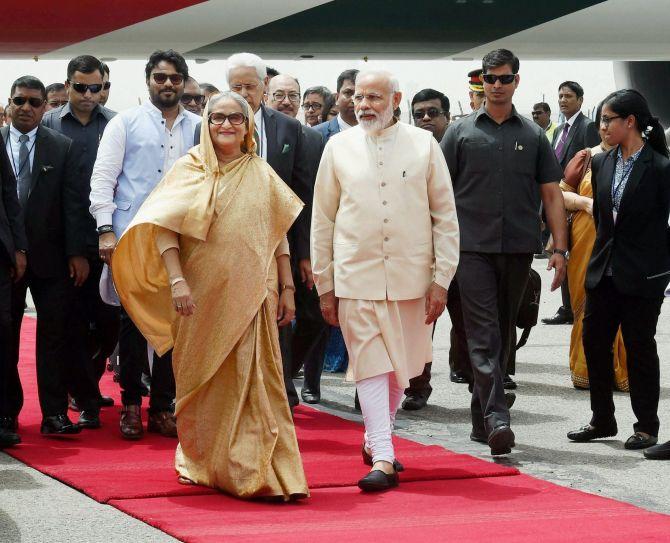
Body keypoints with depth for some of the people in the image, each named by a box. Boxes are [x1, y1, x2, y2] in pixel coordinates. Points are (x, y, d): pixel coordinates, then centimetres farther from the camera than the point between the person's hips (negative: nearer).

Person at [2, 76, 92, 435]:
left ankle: (54, 413, 3)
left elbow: (74, 204, -1)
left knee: (55, 335, 0)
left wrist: (77, 253, -7)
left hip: (50, 255, 0)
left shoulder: (63, 148, 3)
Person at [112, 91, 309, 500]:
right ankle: (201, 462, 23)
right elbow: (163, 226, -6)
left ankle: (254, 470, -2)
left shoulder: (262, 175, 9)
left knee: (254, 382, -5)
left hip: (250, 297, 1)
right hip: (202, 297, -1)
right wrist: (177, 280, -16)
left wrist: (287, 288, 5)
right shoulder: (190, 169, 1)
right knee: (203, 382, 7)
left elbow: (279, 234, 11)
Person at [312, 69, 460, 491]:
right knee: (371, 366, -8)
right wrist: (324, 285, 5)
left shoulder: (423, 144, 2)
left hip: (411, 277, 1)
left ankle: (375, 438, 31)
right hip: (356, 277, -1)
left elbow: (446, 216, 4)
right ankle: (383, 461, -11)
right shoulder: (339, 148, 4)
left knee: (400, 368, 10)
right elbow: (323, 220, 8)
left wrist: (442, 279, -1)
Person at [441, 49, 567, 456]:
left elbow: (552, 193, 8)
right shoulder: (461, 132, 5)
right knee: (484, 334, -11)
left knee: (505, 334, 9)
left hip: (518, 248, 3)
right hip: (473, 247, -3)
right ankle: (496, 418, -19)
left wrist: (560, 249, 0)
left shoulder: (533, 136, 9)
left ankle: (481, 416, 19)